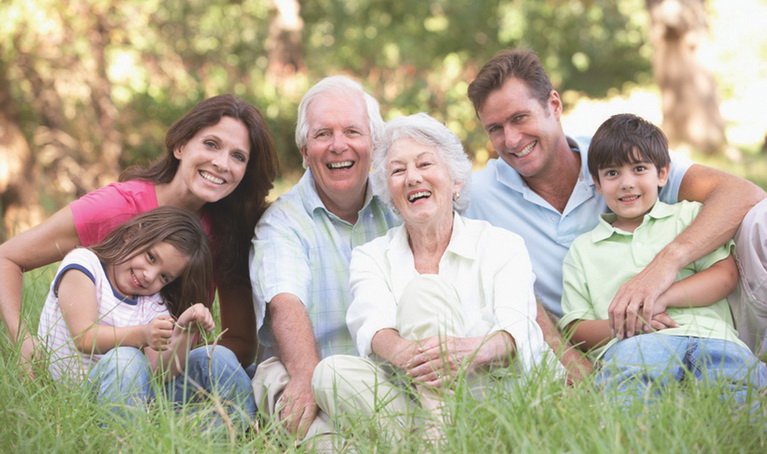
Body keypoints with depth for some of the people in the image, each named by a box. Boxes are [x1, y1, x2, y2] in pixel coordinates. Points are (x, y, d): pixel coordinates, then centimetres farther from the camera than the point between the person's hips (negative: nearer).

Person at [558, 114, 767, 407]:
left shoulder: (690, 216, 28)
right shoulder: (583, 250, 28)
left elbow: (726, 274, 12)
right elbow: (575, 329, 18)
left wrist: (662, 297, -5)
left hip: (709, 334, 2)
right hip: (635, 344, -2)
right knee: (630, 356, -41)